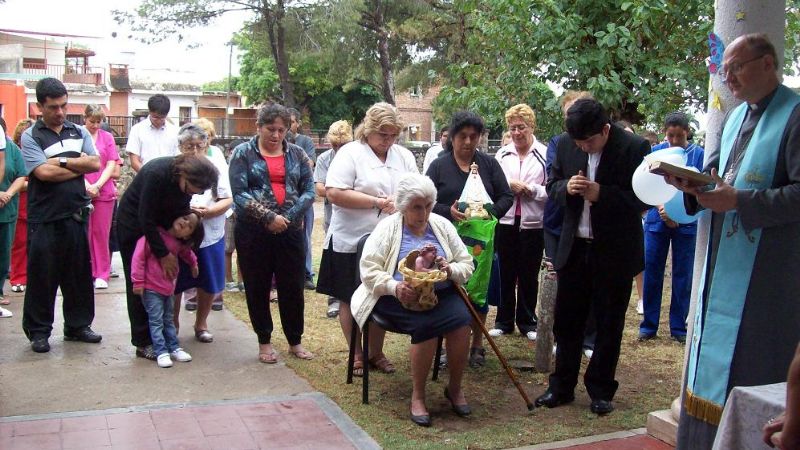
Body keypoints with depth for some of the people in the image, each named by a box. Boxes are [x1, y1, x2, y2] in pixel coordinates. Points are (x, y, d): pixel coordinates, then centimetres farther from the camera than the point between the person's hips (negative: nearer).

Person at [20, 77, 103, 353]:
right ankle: (39, 332, 15)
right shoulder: (30, 137, -1)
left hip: (76, 215, 4)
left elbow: (95, 163, -2)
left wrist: (62, 162, -10)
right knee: (42, 276, 3)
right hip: (45, 218, -4)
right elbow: (44, 172, -15)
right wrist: (79, 166, -7)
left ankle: (78, 325, 24)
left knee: (79, 274, 11)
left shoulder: (79, 133, 10)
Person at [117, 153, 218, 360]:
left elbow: (181, 211, -1)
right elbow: (145, 219, -29)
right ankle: (143, 343, 0)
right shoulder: (157, 173, -34)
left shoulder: (188, 180, -14)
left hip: (158, 227, 6)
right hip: (134, 225, -6)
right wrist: (163, 254, -25)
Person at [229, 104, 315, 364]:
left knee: (293, 287, 7)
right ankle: (264, 342, 23)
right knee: (257, 288, 8)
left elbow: (309, 191, 2)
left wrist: (290, 215, -13)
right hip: (253, 232, -2)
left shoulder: (297, 154, 7)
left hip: (291, 230, 2)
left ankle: (295, 341, 22)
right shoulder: (243, 153, 0)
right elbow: (239, 193, -10)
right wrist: (268, 217, -19)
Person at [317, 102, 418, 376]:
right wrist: (378, 203, -20)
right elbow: (334, 193, -20)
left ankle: (376, 353, 29)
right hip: (352, 241, -4)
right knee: (351, 300, 7)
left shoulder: (404, 156, 9)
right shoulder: (351, 153, -9)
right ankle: (356, 355, 22)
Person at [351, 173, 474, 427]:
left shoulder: (442, 226, 14)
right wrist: (395, 287, -24)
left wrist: (451, 270, -11)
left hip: (441, 293, 4)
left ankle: (455, 387, -5)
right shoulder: (387, 228, 2)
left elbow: (466, 265, 12)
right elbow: (369, 270, -7)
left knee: (462, 318, -27)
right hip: (398, 297, -3)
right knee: (425, 325, -33)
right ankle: (417, 395, -14)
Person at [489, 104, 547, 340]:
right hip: (506, 221, 2)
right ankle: (504, 321, 22)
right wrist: (509, 186, -9)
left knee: (529, 275, 10)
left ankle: (527, 322, 23)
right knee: (506, 274, 10)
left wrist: (530, 189, -17)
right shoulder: (502, 154, 7)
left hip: (533, 223, -2)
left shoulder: (544, 155, -5)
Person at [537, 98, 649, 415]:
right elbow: (552, 185, 9)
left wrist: (602, 194, -24)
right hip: (574, 248, 4)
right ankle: (561, 387, 25)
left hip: (615, 252, -3)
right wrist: (566, 186, -14)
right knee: (566, 321, 11)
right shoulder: (565, 145, -1)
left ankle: (601, 391, 25)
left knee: (609, 325, 9)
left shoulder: (634, 148, -13)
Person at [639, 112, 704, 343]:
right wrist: (661, 208, -16)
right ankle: (649, 324, 14)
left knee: (683, 275, 5)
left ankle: (679, 327, 16)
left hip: (687, 222, -1)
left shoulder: (699, 154, -2)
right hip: (656, 220, 1)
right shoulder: (655, 152, 3)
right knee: (651, 271, 3)